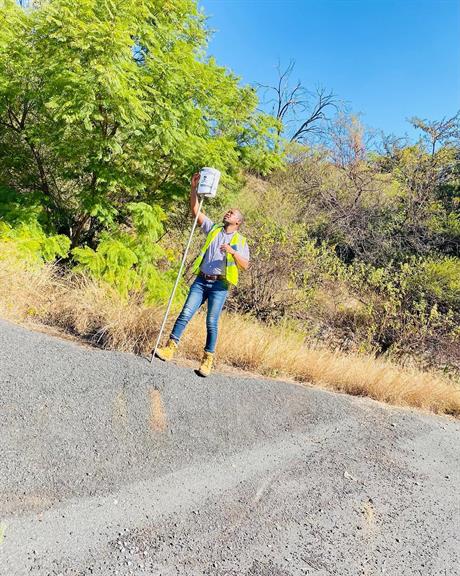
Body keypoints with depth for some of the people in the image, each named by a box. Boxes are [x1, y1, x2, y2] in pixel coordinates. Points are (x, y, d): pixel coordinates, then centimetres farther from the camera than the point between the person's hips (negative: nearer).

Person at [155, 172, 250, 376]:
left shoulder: (240, 241, 8)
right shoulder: (213, 228, 15)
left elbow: (245, 266, -2)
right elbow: (195, 210, 10)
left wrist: (233, 251, -17)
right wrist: (194, 188, 1)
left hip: (220, 285, -3)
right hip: (201, 281, 3)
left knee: (211, 322, -4)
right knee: (186, 313, -5)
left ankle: (207, 360, 4)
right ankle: (170, 348, -3)